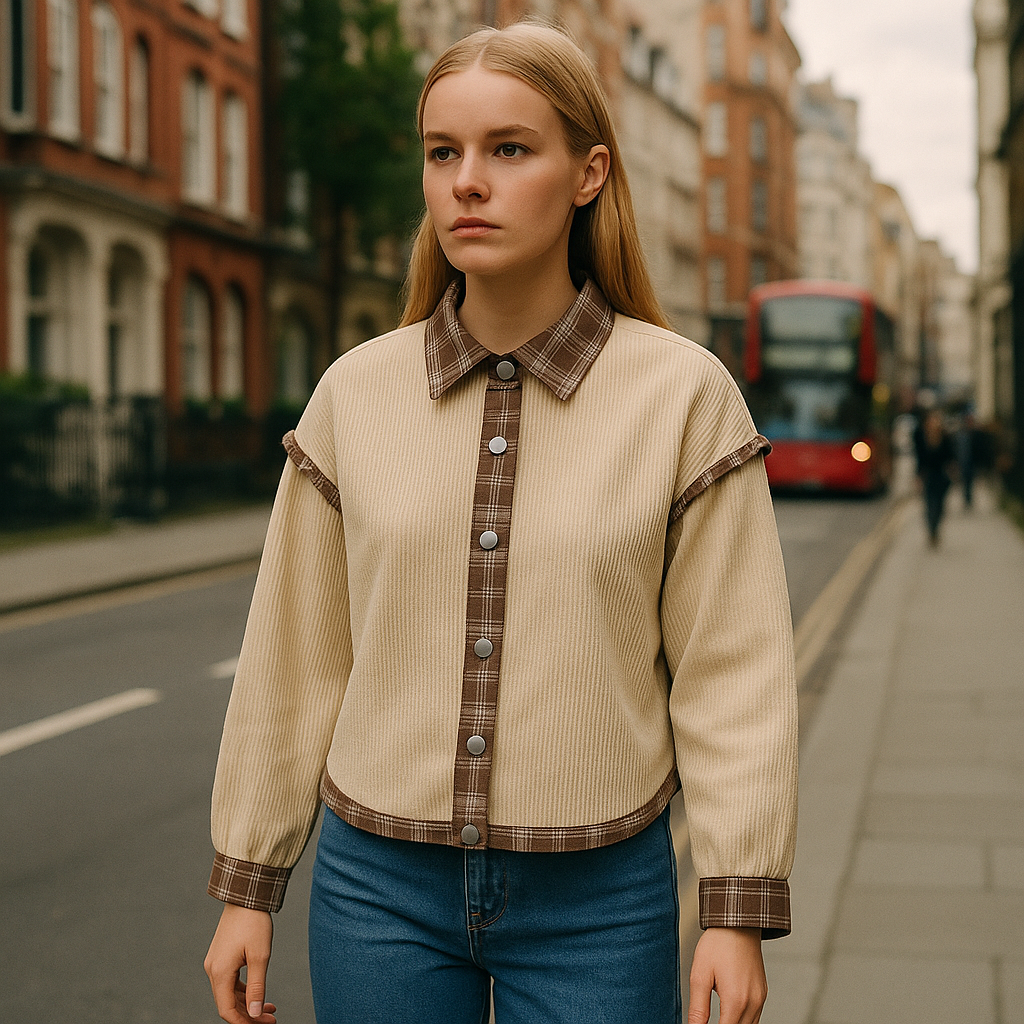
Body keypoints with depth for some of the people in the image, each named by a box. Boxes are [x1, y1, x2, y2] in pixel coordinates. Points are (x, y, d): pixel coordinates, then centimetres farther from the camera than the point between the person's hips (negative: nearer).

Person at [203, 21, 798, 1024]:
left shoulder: (683, 393, -7)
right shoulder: (356, 393, -1)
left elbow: (729, 669, -6)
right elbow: (295, 657, 5)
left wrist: (738, 913, -8)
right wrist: (246, 886, 8)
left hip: (595, 902, -2)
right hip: (380, 885, 2)